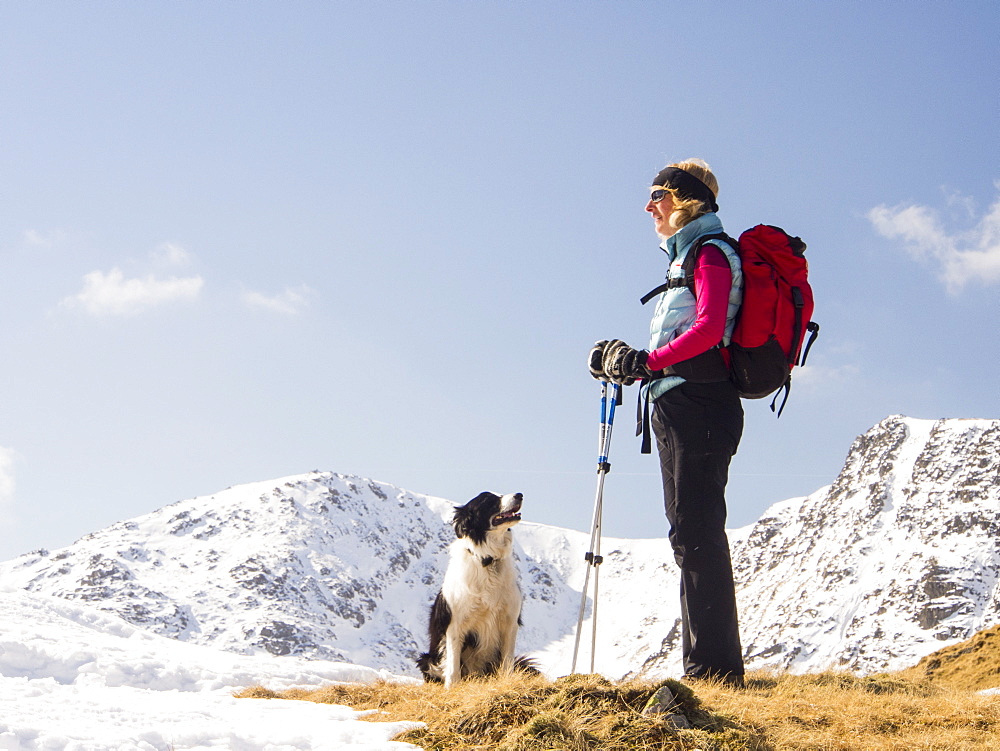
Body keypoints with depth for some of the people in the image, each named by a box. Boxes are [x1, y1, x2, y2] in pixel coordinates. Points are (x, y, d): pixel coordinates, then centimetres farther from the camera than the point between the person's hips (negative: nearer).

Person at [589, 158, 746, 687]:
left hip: (696, 405, -10)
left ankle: (714, 667, -11)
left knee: (695, 533, -12)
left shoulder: (711, 253, -3)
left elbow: (708, 330, -19)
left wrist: (646, 359, -21)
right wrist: (625, 363, 11)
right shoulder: (689, 257, 26)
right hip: (681, 409, 10)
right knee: (691, 534, 9)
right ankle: (707, 666, 12)